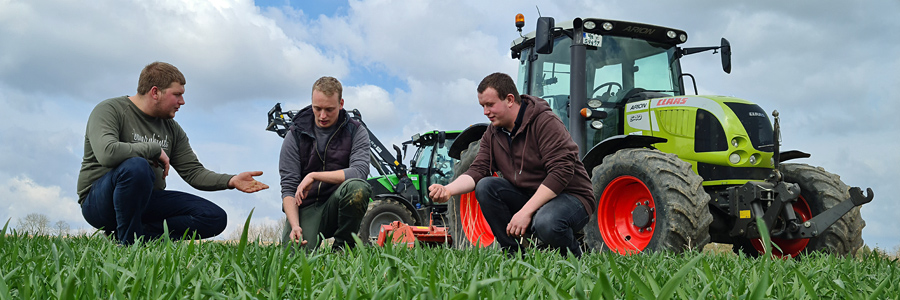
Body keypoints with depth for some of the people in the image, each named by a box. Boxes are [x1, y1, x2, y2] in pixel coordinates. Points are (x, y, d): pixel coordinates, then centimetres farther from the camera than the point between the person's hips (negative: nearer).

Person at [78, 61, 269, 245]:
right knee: (137, 166, -38)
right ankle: (128, 241, -21)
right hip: (99, 202, -6)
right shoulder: (109, 110, -9)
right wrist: (155, 150, -18)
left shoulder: (172, 129, 12)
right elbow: (107, 153, -29)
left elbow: (193, 172, 7)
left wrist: (230, 181, -10)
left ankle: (139, 233, -16)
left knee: (215, 217, -9)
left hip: (146, 201, 6)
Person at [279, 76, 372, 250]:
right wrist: (294, 226, -20)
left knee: (357, 187, -33)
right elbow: (288, 187, -4)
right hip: (305, 207, 0)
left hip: (337, 203, 1)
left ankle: (343, 247, -10)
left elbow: (360, 171, -16)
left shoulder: (356, 132, 0)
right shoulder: (296, 135, 1)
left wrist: (314, 176, -20)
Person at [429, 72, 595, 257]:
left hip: (570, 197, -6)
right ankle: (512, 253, -7)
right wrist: (449, 190, -25)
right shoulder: (492, 133, 5)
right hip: (529, 197, 7)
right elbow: (477, 171, -4)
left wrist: (526, 211, -29)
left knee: (546, 224, -38)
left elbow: (561, 172, -25)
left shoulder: (545, 122, -18)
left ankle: (573, 253, -3)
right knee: (485, 186, -16)